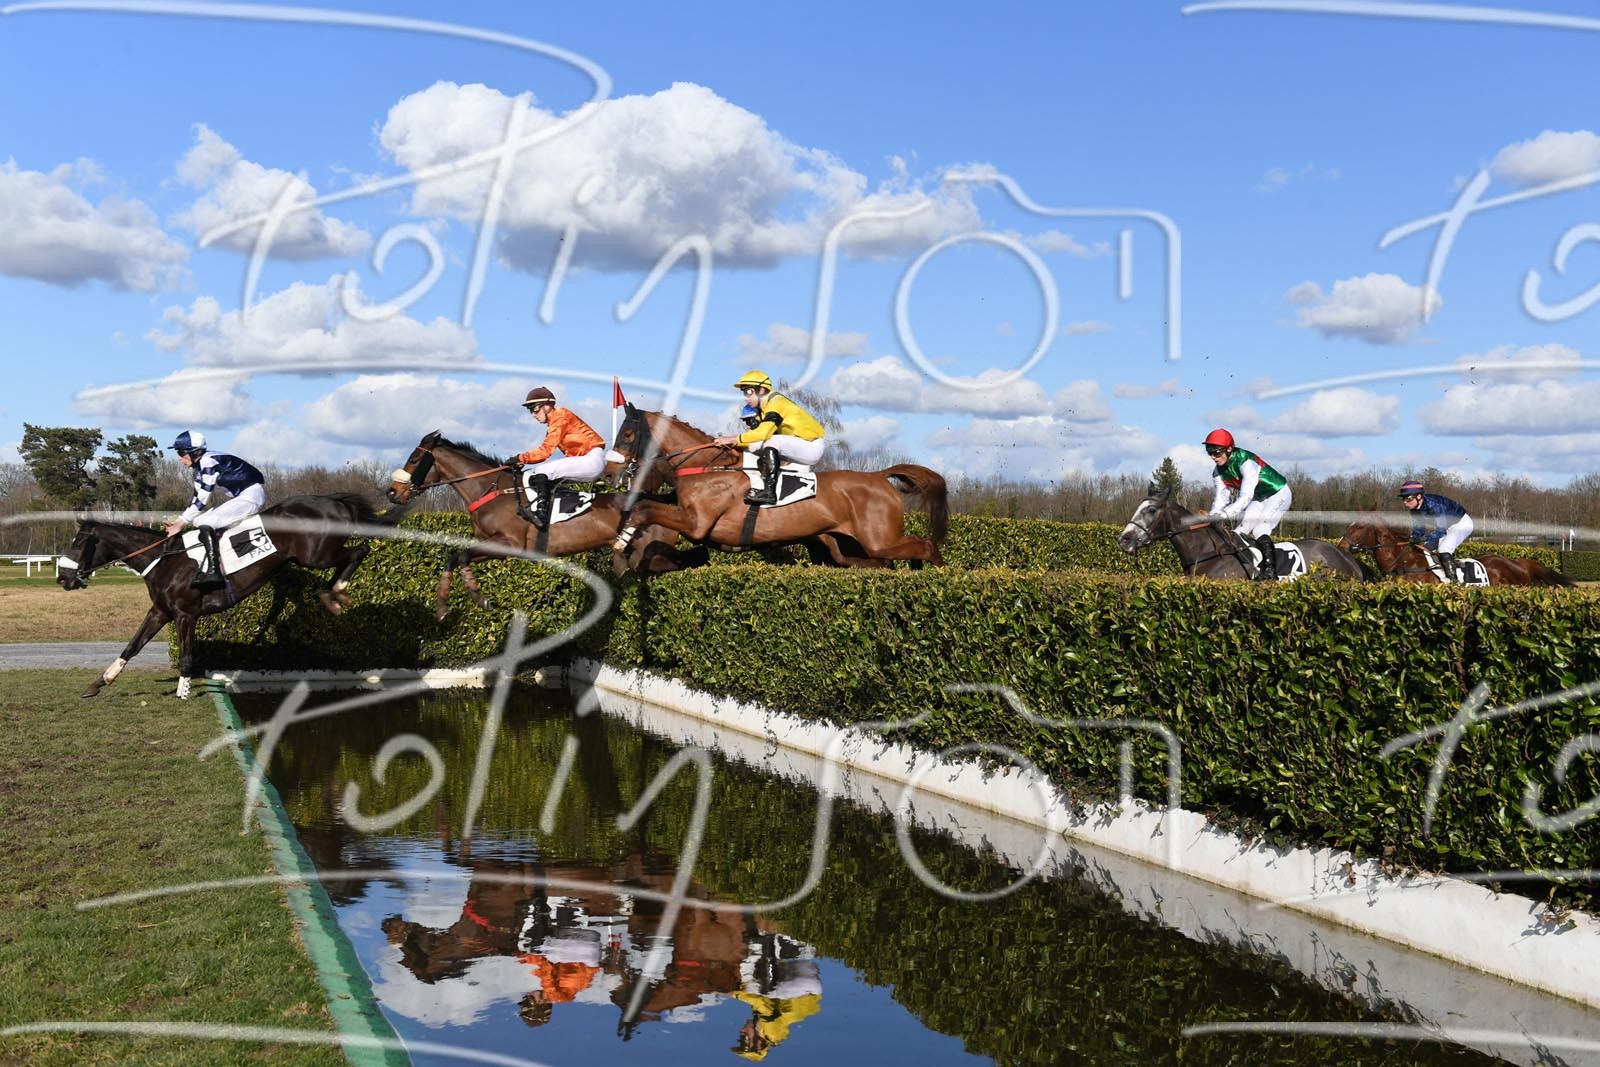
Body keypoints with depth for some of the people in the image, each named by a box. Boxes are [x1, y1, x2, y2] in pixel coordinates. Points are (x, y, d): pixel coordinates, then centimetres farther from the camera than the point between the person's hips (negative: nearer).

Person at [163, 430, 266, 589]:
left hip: (252, 496, -10)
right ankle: (206, 567, 9)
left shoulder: (209, 463, -17)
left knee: (205, 523, -15)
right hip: (243, 497, 10)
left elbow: (201, 501, -18)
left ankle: (213, 571, -19)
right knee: (199, 521, 14)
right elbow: (196, 500, 18)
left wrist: (180, 523, -10)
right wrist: (177, 521, 11)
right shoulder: (200, 467, 13)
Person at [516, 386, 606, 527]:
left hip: (592, 459, -10)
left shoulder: (560, 417, -9)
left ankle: (541, 513, -27)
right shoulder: (553, 422, 19)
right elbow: (544, 451, 12)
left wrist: (521, 458, -17)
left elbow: (546, 450, -16)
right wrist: (522, 460, 0)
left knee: (542, 471, -20)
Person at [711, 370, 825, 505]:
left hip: (812, 447, -10)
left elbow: (763, 432, -31)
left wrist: (732, 440, -25)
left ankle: (769, 492, -34)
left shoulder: (776, 403, -18)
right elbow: (754, 432, 5)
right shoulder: (763, 409, 11)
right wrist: (725, 441, -10)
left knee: (771, 441, -32)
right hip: (798, 446, 10)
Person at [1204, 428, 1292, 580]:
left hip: (1278, 493, -9)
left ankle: (1270, 569, -27)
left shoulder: (1246, 462, -32)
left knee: (1260, 527, -22)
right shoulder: (1219, 471, -6)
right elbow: (1221, 498, -10)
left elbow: (1245, 497, -39)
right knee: (1243, 528, -1)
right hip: (1259, 498, 9)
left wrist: (1223, 514, -48)